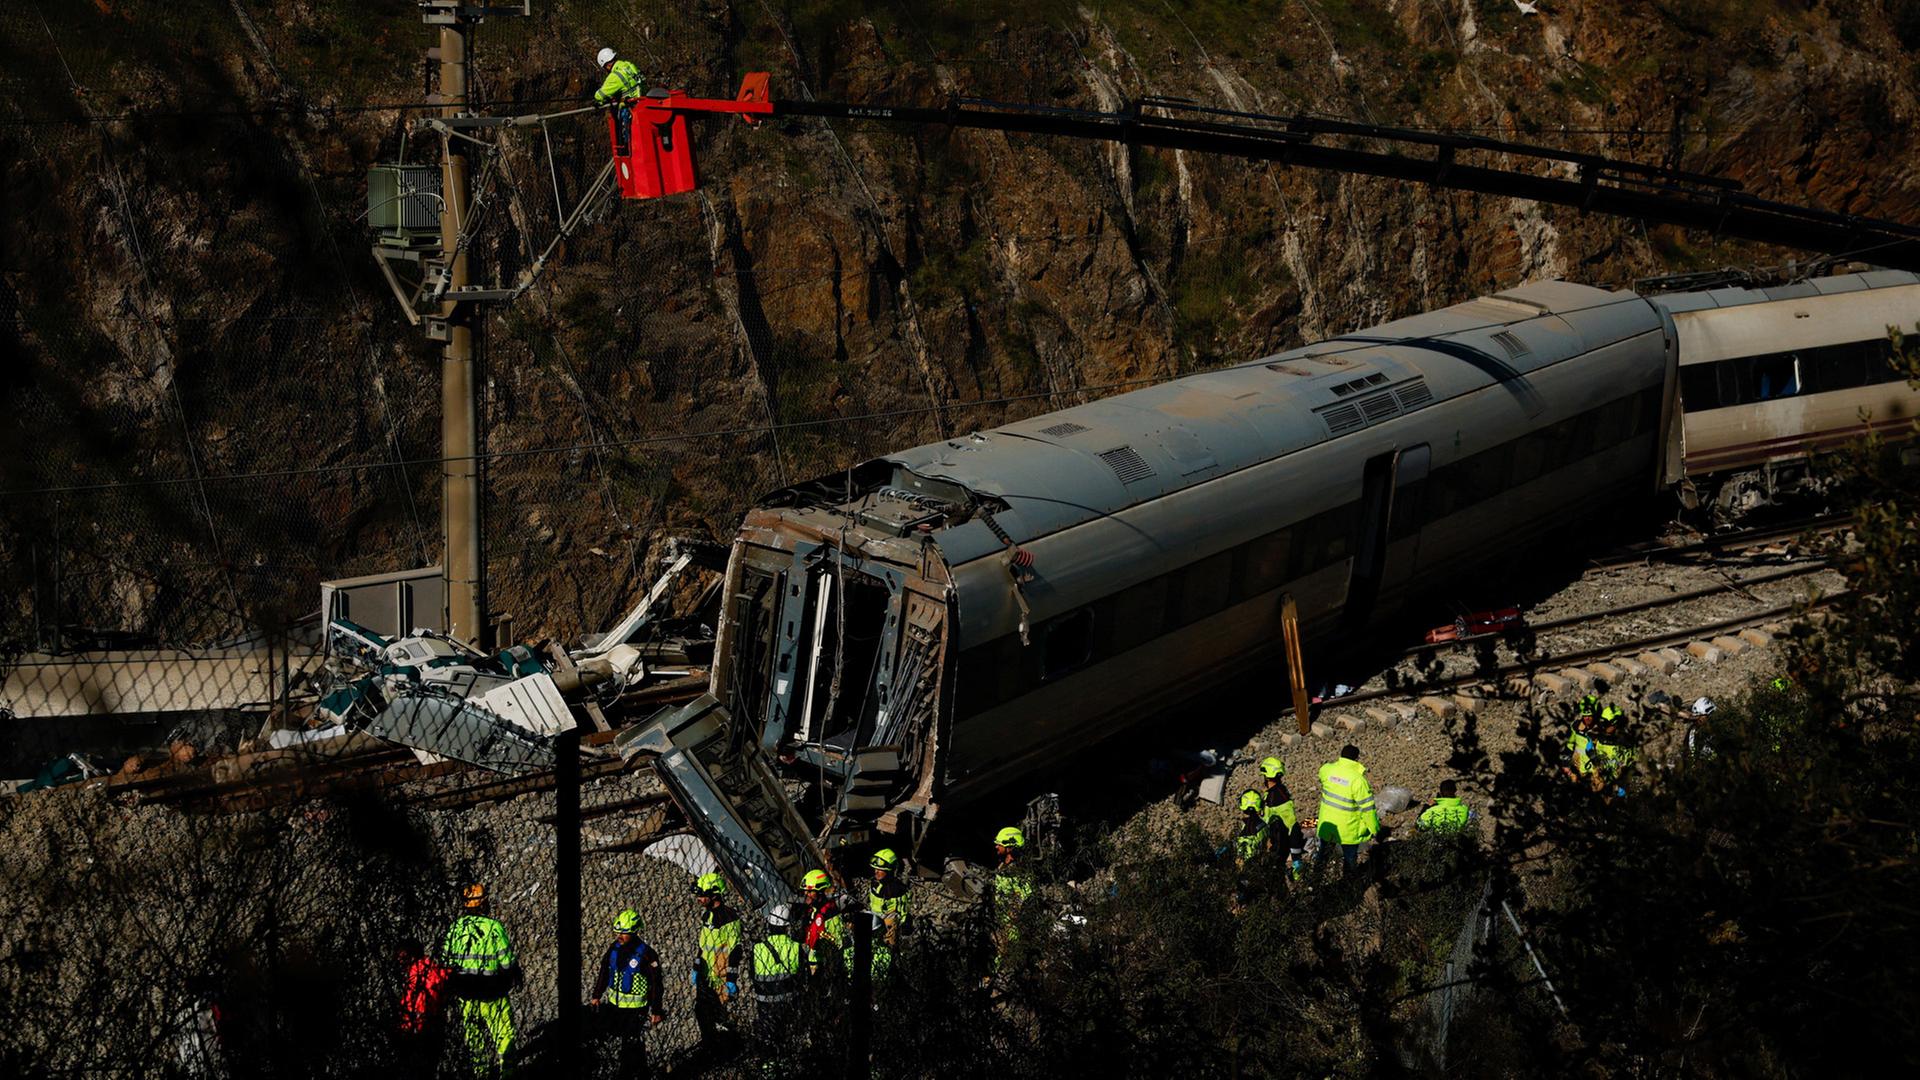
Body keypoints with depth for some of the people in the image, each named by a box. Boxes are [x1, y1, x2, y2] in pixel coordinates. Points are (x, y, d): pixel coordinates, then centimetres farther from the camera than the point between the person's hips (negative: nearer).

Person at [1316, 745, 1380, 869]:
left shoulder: (1326, 769, -12)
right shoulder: (1358, 780, -26)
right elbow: (1367, 808, -19)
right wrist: (1374, 829, -7)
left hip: (1326, 824, 5)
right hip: (1348, 830, -5)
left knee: (1324, 855, 25)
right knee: (1350, 860, 15)